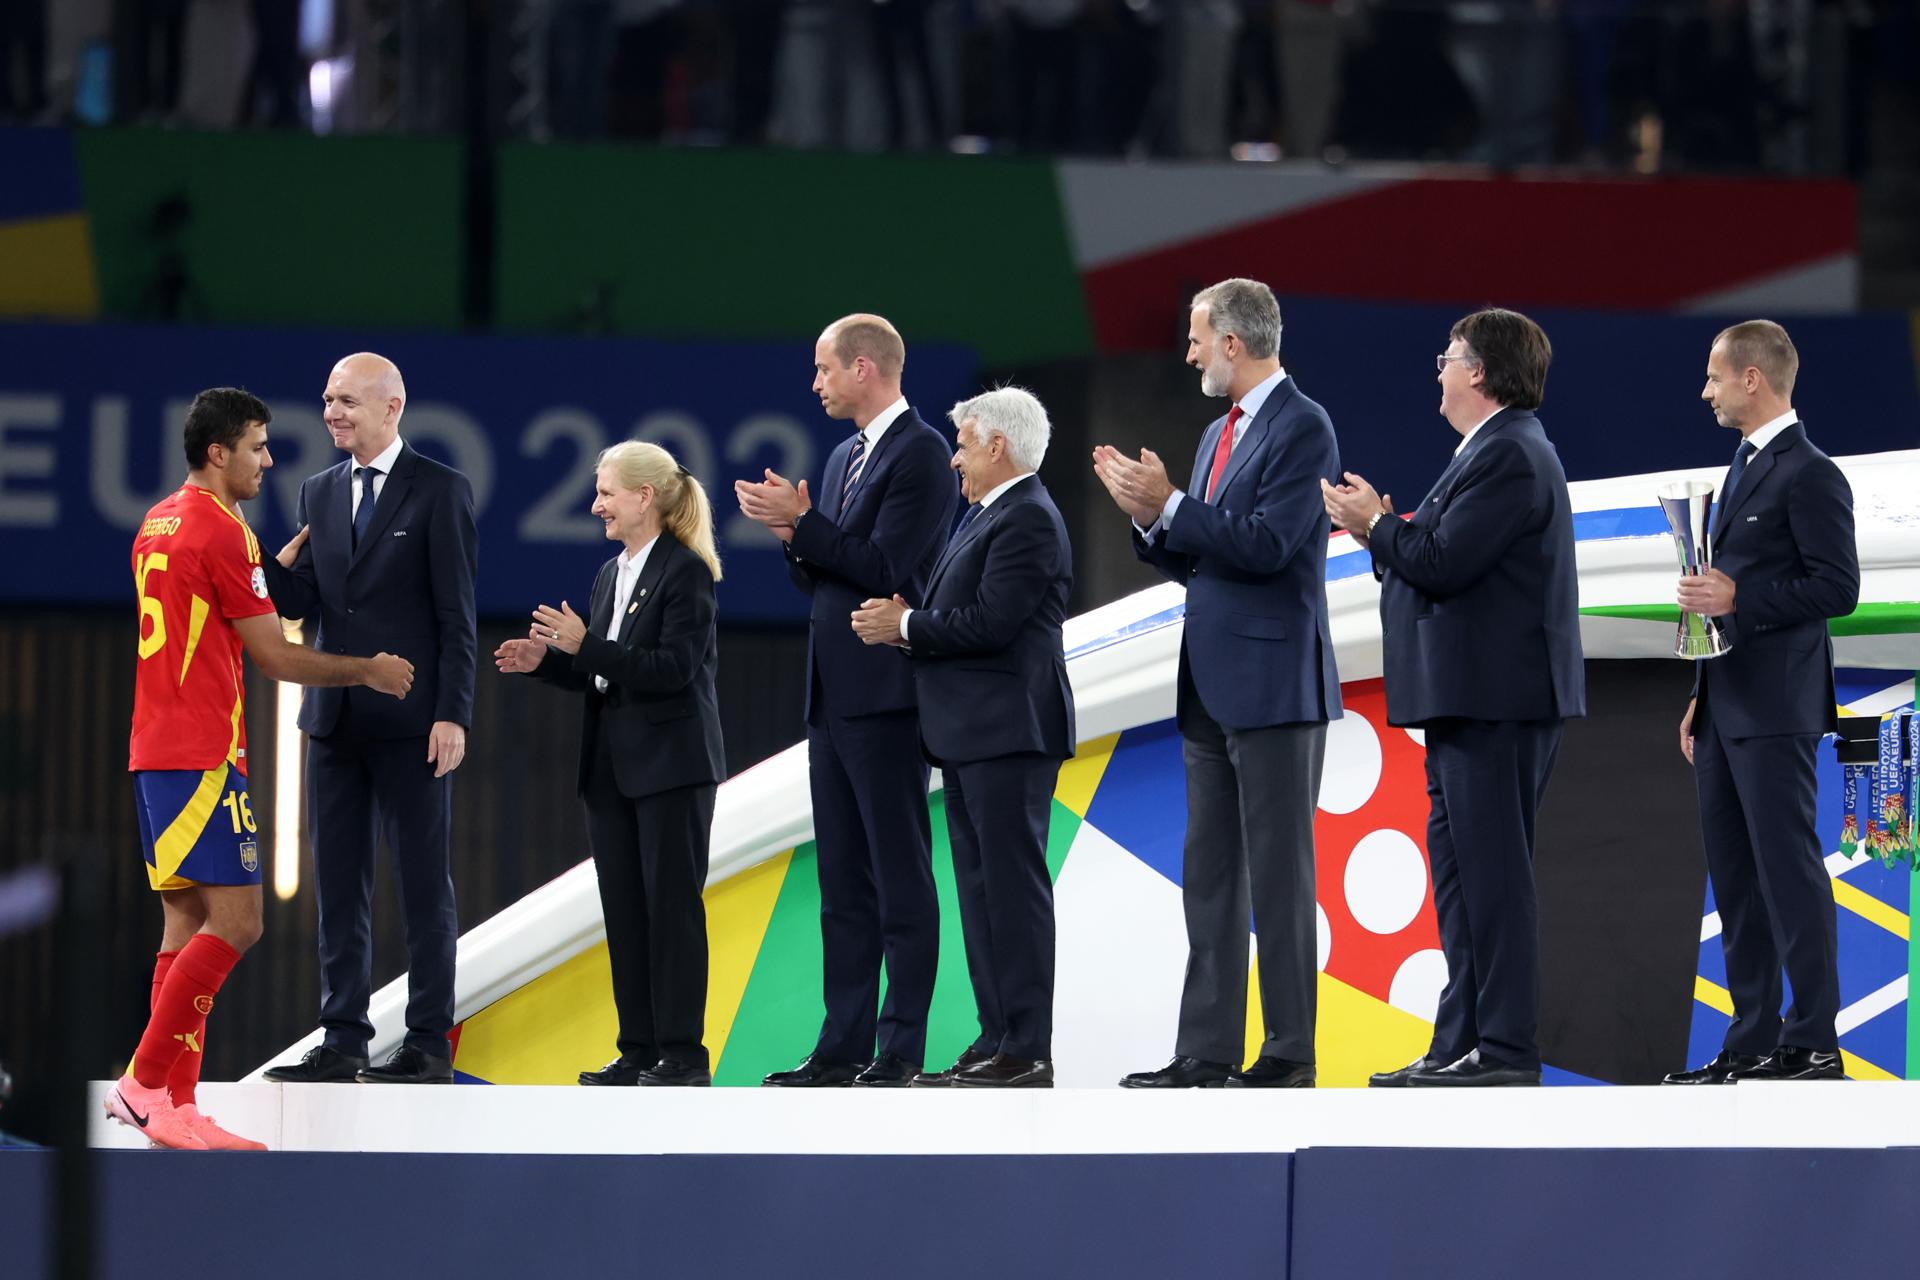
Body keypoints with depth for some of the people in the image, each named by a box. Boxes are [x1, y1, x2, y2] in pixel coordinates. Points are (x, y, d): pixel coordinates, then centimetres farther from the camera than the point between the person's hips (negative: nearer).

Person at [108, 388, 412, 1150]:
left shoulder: (158, 525, 16)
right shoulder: (221, 530, -12)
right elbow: (273, 657, -11)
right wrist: (368, 673, 0)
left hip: (156, 750, 10)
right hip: (202, 755, -10)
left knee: (188, 922, 9)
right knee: (235, 922, -10)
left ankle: (174, 1107, 7)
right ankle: (146, 1081, -14)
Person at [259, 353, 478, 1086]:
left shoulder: (440, 491, -4)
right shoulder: (320, 494, 13)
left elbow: (457, 613, -8)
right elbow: (301, 601, 7)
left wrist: (453, 714, -14)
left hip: (411, 722, -6)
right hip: (336, 717, 6)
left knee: (423, 882, 0)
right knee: (338, 885, 6)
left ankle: (429, 1046, 3)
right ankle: (342, 1043, 10)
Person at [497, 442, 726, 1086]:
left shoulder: (685, 572, -11)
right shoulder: (610, 576, 15)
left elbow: (673, 667, -20)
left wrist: (585, 645, -23)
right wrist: (544, 660, 3)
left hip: (671, 763, -8)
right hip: (612, 766, 8)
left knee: (671, 904, -5)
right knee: (623, 909, 8)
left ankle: (683, 1052, -1)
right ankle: (639, 1050, 12)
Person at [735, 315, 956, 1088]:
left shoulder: (921, 453, -10)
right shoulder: (844, 458, 18)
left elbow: (885, 568, -19)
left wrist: (801, 525, -15)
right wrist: (793, 536, 1)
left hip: (885, 697, -9)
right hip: (834, 698, 9)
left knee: (900, 879, -6)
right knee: (843, 882, 9)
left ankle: (901, 1053, -7)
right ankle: (844, 1046, 11)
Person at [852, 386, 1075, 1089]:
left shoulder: (1027, 519, -13)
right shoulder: (983, 516, 19)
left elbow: (989, 623, -21)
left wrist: (906, 627, -10)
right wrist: (906, 618, -1)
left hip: (1008, 733, -11)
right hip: (970, 735, 11)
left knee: (1012, 885, -10)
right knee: (981, 888, 10)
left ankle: (1026, 1051, -11)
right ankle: (997, 1039, 13)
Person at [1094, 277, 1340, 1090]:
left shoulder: (1301, 428, -11)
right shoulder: (1220, 434, 18)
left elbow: (1265, 545, -21)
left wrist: (1168, 505, -17)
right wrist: (1147, 516, 3)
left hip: (1274, 685, -9)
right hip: (1213, 688, 9)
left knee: (1277, 874, -6)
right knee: (1210, 877, 9)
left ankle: (1289, 1055, -3)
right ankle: (1206, 1053, 11)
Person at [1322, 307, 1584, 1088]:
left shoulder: (1510, 456, -15)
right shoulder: (1494, 451, 19)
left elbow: (1442, 563, -21)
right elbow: (1443, 563, 19)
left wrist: (1376, 524, -6)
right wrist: (1379, 532, 12)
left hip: (1498, 700, -11)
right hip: (1467, 700, 11)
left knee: (1492, 873, -9)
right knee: (1459, 870, 12)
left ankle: (1507, 1049, -9)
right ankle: (1464, 1044, 15)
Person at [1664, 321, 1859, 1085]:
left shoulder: (1810, 475, -12)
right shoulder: (1745, 466, 18)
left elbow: (1837, 588, -17)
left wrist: (1739, 599, -20)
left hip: (1775, 708, -10)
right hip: (1728, 704, 10)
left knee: (1789, 870, -9)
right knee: (1735, 878, 10)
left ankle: (1814, 1044, -7)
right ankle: (1752, 1042, 14)